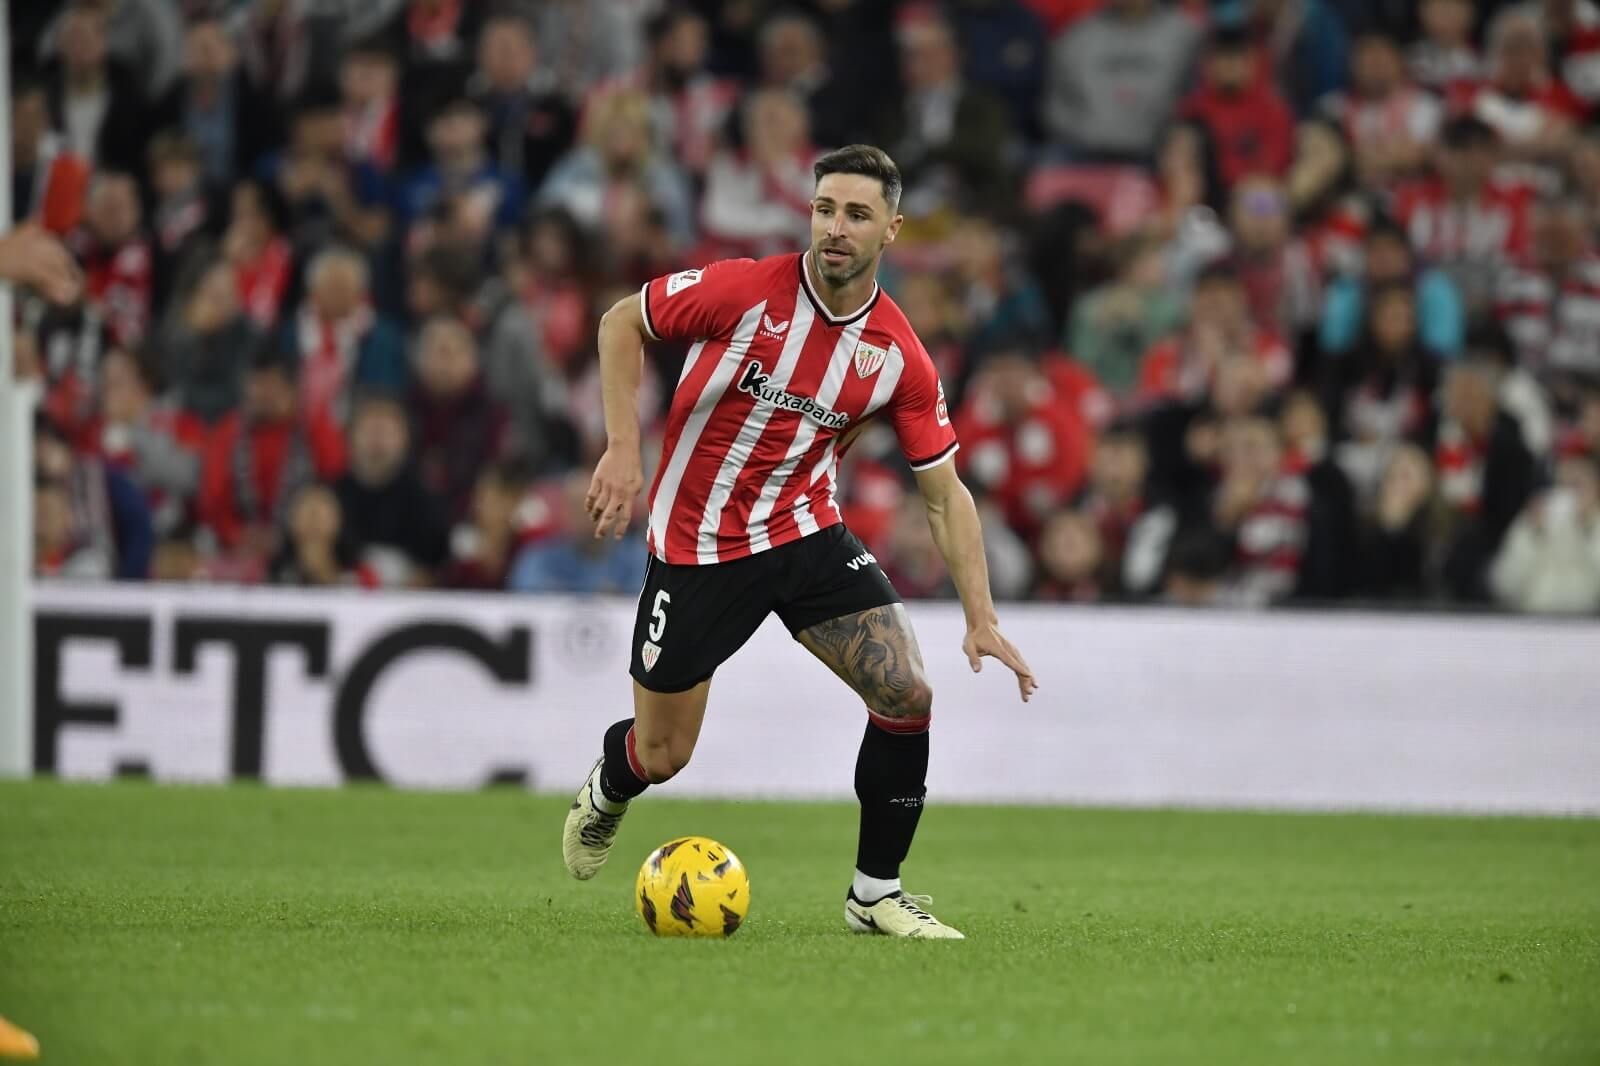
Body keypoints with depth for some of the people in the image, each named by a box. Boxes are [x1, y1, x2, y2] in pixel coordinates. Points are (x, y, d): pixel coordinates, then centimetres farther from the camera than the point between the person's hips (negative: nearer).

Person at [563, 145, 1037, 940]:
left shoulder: (899, 355, -9)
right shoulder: (744, 291, -19)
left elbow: (944, 494, -2)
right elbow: (621, 322, -5)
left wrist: (981, 619, -9)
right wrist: (623, 448, -15)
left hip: (808, 534, 3)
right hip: (697, 544, -3)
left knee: (906, 692, -15)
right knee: (661, 757, 3)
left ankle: (876, 894, 1)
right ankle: (607, 789, 44)